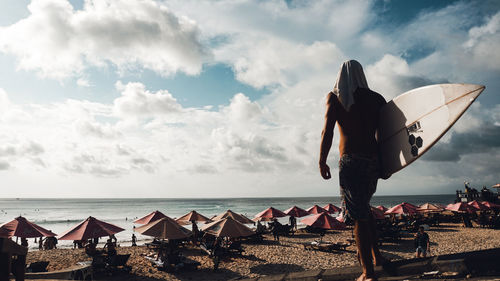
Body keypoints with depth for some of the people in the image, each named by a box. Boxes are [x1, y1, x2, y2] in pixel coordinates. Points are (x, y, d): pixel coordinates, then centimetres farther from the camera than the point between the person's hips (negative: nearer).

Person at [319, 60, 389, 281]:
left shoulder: (334, 97, 1)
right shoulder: (376, 98, 12)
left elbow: (327, 132, -7)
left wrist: (322, 162, 0)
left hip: (351, 161, -5)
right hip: (374, 160, 5)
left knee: (358, 216, -2)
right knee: (364, 208, 25)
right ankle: (376, 256, 29)